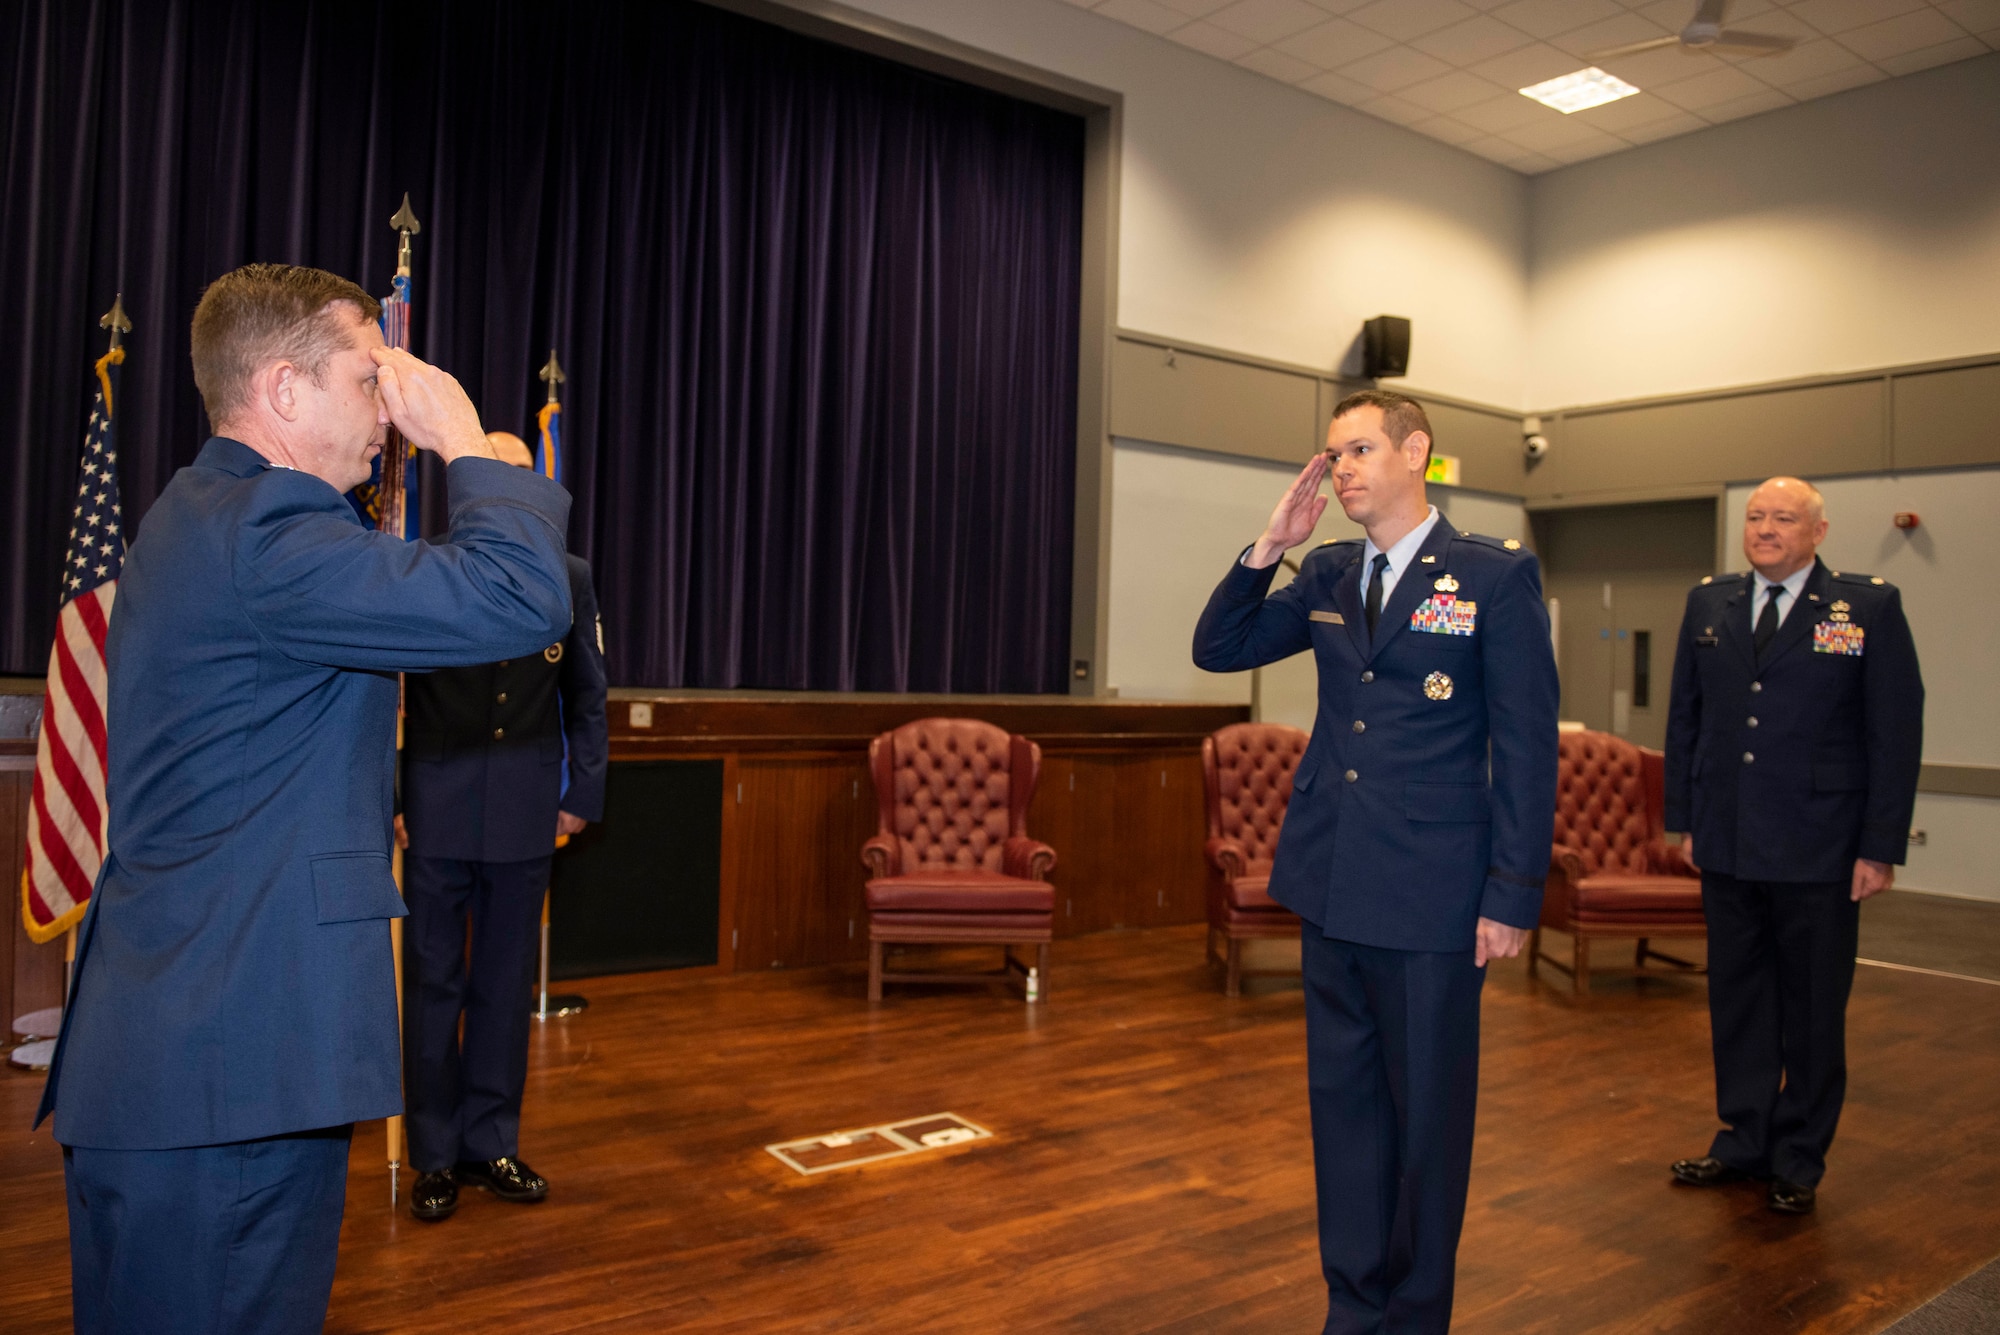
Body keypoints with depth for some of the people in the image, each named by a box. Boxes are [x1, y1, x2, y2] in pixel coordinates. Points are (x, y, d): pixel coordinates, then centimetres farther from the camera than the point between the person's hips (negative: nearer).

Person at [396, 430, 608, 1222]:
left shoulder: (567, 578, 5)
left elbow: (586, 696, 10)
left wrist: (582, 794, 4)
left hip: (524, 814, 2)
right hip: (437, 808, -2)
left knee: (506, 982, 10)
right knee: (433, 983, 6)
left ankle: (490, 1142, 24)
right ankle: (435, 1155, 19)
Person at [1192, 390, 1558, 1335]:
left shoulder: (1496, 576, -6)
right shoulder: (1326, 574, 9)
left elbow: (1527, 747, -8)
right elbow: (1217, 649, 9)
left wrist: (1513, 896, -11)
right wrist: (1270, 544, -3)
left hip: (1430, 900, -5)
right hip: (1330, 889, 5)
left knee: (1425, 1113, 9)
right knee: (1342, 1100, 15)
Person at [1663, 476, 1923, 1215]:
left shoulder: (1870, 607, -4)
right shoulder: (1708, 603, 7)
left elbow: (1896, 733, -5)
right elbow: (1684, 718, 11)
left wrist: (1881, 847, -9)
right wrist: (1686, 817, 7)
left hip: (1819, 851, -3)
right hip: (1726, 848, 4)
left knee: (1812, 1009, 9)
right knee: (1736, 999, 14)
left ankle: (1799, 1161, 24)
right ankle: (1743, 1139, 29)